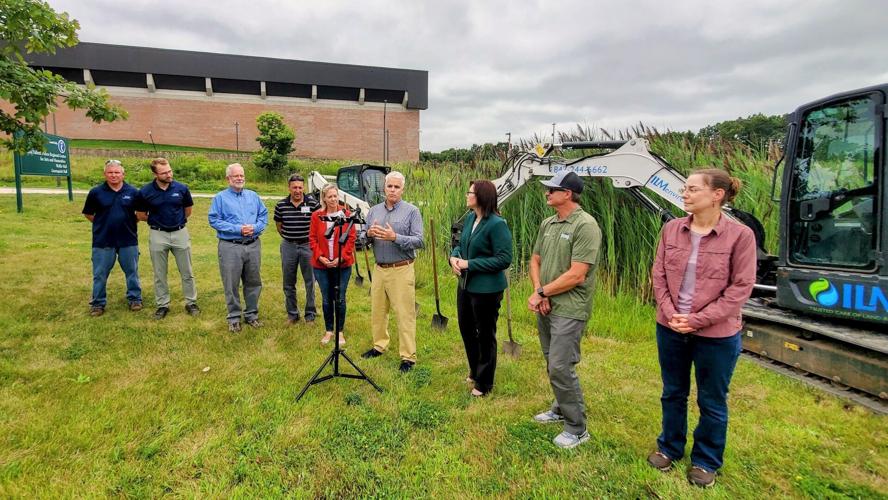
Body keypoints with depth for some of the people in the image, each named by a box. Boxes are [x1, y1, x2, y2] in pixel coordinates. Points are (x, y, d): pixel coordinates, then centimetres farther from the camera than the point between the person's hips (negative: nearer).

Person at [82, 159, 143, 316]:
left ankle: (135, 298, 25)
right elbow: (88, 214, 8)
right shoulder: (96, 192, -3)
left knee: (132, 271, 11)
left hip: (128, 240, 0)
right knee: (100, 274, 8)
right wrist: (102, 224, 4)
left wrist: (130, 223, 2)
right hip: (102, 241, 0)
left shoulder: (133, 192, -2)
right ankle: (98, 303, 21)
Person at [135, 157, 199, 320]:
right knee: (160, 274, 10)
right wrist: (157, 221, 5)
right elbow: (141, 215, 4)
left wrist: (177, 221, 11)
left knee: (187, 273, 8)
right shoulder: (145, 192, -8)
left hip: (180, 233, 0)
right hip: (158, 235, 0)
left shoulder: (182, 188, -6)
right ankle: (162, 305, 22)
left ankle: (191, 303, 20)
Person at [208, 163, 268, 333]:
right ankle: (234, 317, 17)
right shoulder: (220, 198, 1)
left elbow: (264, 215, 9)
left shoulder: (253, 196, 12)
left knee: (253, 282, 11)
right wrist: (237, 229, -16)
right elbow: (214, 219, -7)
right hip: (230, 247, -3)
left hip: (253, 245, 3)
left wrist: (255, 227, -11)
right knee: (231, 285, 4)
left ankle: (252, 314, 25)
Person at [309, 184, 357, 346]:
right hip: (321, 265, 1)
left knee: (340, 299, 5)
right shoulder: (316, 216, 1)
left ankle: (340, 331, 20)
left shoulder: (346, 214, -2)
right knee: (326, 300, 11)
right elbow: (312, 238, 2)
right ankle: (329, 330, 26)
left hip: (342, 264, -1)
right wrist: (320, 257, -9)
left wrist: (341, 257, -12)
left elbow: (351, 237, -4)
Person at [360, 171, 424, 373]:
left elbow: (418, 241, -12)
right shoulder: (374, 210, 10)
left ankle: (408, 356, 8)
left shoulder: (412, 211, -4)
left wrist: (395, 237, -24)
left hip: (401, 271, -5)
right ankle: (379, 346, 33)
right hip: (379, 269, 5)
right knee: (377, 311, 15)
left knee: (405, 314, -1)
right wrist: (369, 234, -12)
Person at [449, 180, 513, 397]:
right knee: (466, 329, 21)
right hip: (465, 284, 8)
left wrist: (470, 264, -21)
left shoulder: (497, 224, -20)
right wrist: (454, 256, -7)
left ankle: (484, 384, 29)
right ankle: (475, 372, 44)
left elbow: (504, 259, -21)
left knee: (485, 335, 9)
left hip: (486, 289, -8)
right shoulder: (469, 218, 3)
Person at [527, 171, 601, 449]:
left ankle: (577, 429, 12)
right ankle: (562, 409, 38)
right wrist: (539, 291, -5)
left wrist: (541, 293, -12)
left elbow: (576, 275, -20)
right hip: (545, 307, 8)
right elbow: (535, 260, 13)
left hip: (568, 310, -8)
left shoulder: (585, 225, -16)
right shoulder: (548, 224, 8)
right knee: (552, 364, 18)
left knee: (560, 367, -5)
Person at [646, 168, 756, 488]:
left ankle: (706, 461, 36)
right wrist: (670, 313, -11)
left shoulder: (740, 235, -11)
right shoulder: (671, 229, 0)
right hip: (670, 329, 4)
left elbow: (741, 287, -13)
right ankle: (669, 447, 40)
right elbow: (658, 275, 1)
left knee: (712, 402, 14)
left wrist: (698, 319, -17)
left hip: (716, 334, -3)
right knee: (673, 393, 19)